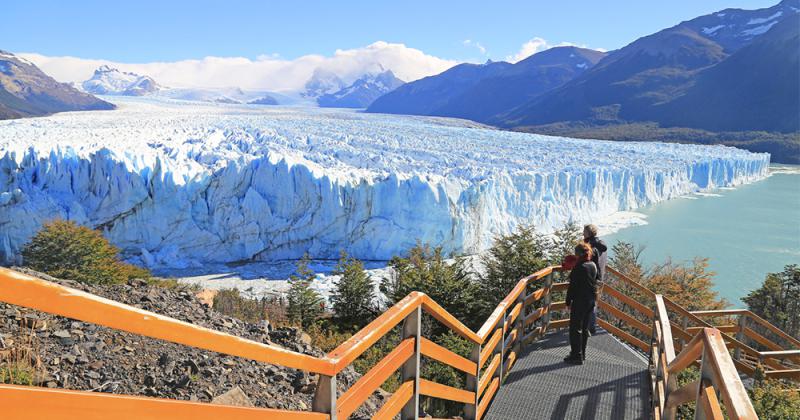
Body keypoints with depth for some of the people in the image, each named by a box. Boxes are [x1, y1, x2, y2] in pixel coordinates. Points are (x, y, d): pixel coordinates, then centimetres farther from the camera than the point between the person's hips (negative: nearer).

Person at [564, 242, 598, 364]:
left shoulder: (579, 267, -18)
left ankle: (577, 356, 2)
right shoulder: (593, 265, 5)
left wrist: (568, 301, -9)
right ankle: (582, 354, 24)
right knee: (585, 328, 16)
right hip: (591, 300, 8)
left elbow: (572, 286, -16)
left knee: (575, 328, 0)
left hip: (579, 301, -8)